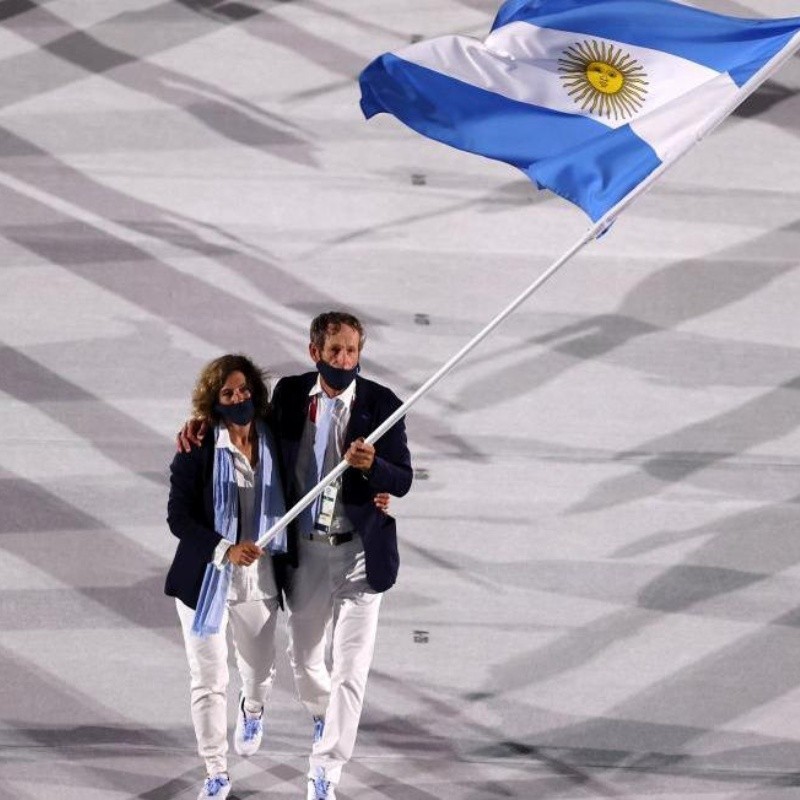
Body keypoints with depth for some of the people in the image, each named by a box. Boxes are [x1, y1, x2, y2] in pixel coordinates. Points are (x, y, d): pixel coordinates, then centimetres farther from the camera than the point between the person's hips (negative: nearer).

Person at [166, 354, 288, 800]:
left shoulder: (275, 443, -4)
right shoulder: (197, 450, -13)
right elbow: (179, 517, -15)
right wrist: (225, 551, -28)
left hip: (259, 579, 3)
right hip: (206, 579, -3)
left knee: (260, 669, 19)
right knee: (209, 680, 2)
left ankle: (252, 711, 57)